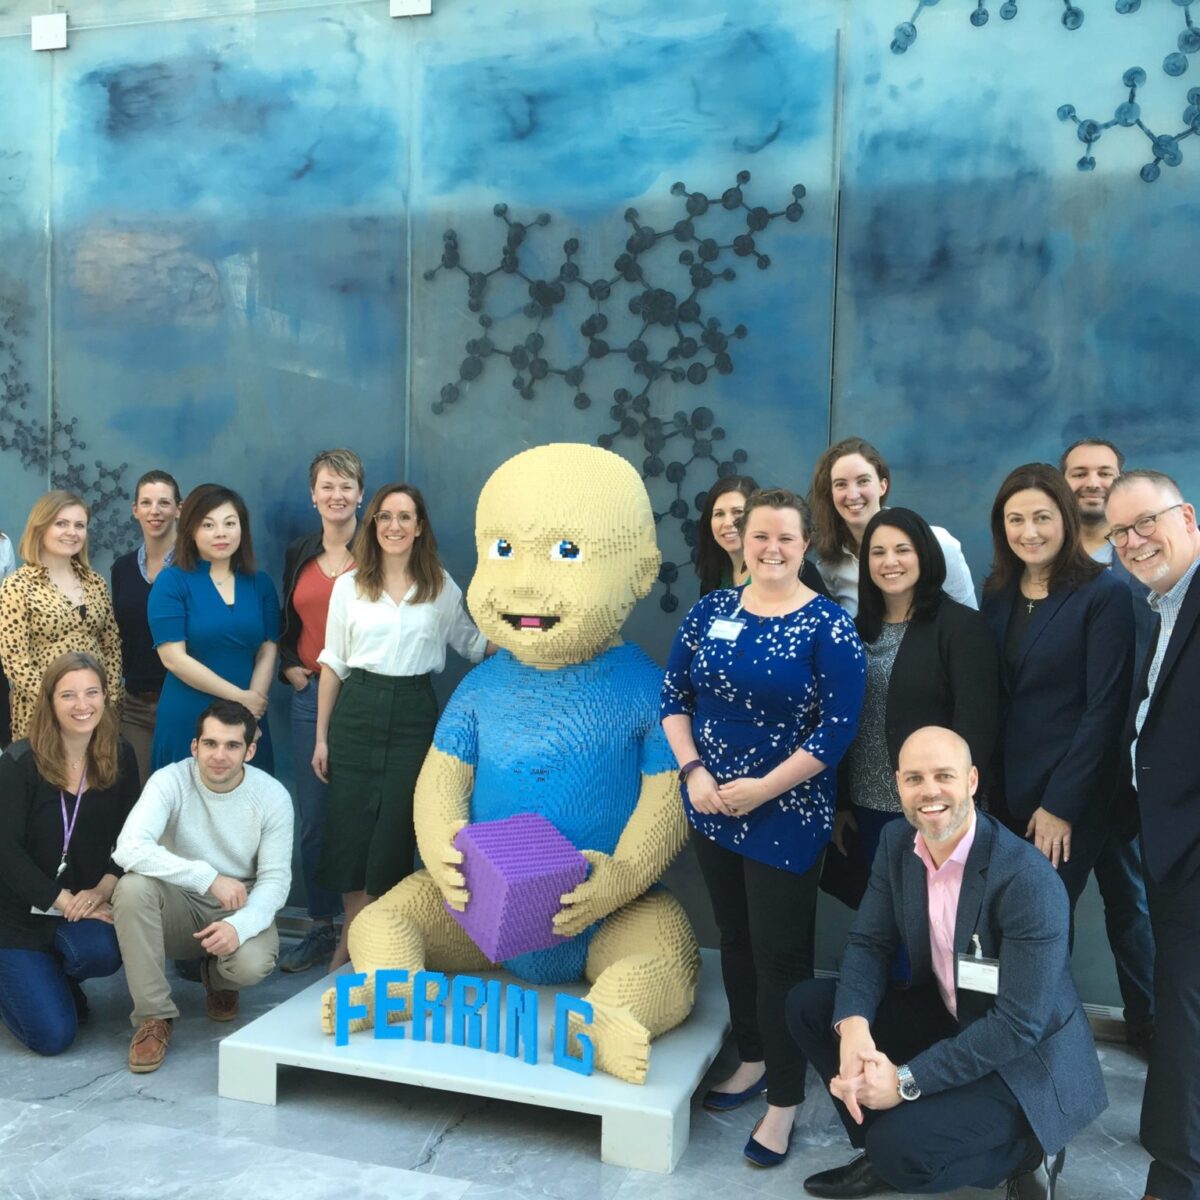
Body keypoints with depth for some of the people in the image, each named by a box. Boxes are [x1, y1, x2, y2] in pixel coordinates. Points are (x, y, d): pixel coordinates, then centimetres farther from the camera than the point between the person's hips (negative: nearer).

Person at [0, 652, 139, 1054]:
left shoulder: (120, 758, -3)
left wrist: (102, 889, -18)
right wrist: (65, 901, -21)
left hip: (86, 905, 3)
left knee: (101, 952, -32)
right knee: (53, 1036, -11)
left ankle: (59, 981, 8)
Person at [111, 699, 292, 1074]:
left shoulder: (273, 796, -12)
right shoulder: (170, 781, -16)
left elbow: (275, 878, -11)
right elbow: (128, 848, -31)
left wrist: (240, 924, -31)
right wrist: (209, 878, -37)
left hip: (241, 911, 0)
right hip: (181, 907, 0)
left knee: (252, 964, -32)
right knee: (133, 887, -31)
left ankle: (219, 980, 11)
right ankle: (154, 1015, -16)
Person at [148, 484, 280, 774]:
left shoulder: (260, 583, 7)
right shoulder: (171, 582, -4)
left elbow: (267, 651, 4)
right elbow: (173, 658, -11)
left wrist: (253, 701, -11)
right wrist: (238, 696, -12)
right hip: (188, 721, -3)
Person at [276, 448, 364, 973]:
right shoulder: (299, 554, 12)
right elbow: (287, 624, 19)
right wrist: (289, 667, 3)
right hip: (310, 695, 5)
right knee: (313, 817, 9)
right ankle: (321, 928, 21)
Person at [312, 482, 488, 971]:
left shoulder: (442, 587, 4)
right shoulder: (349, 586, 4)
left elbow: (475, 644, 12)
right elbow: (333, 663, 6)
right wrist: (321, 736, 4)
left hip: (413, 713, 0)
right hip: (357, 712, 1)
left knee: (395, 828, 2)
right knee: (350, 825, 2)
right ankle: (353, 936, 19)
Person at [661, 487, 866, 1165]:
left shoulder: (828, 626, -10)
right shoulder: (710, 612, 3)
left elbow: (838, 727, -14)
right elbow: (675, 697, 6)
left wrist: (762, 790, -17)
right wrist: (693, 771, -9)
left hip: (787, 818, -5)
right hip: (711, 807, 5)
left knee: (781, 954, 2)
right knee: (735, 938, 17)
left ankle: (784, 1101, 17)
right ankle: (753, 1059, 37)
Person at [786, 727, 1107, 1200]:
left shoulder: (1029, 880, -28)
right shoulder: (896, 842, -7)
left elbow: (1019, 1025, -27)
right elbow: (868, 943, -2)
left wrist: (906, 1080, -26)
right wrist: (853, 1025, -23)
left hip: (1024, 1059, -7)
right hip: (946, 1018, 7)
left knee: (901, 1150, -25)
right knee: (809, 1005, -7)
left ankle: (1025, 1152, 3)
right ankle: (882, 1151, 8)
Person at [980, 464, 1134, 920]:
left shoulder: (1105, 595, -10)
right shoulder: (997, 594, 6)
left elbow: (1104, 708, -13)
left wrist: (1061, 804, -14)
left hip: (1070, 797, -5)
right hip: (1003, 789, 5)